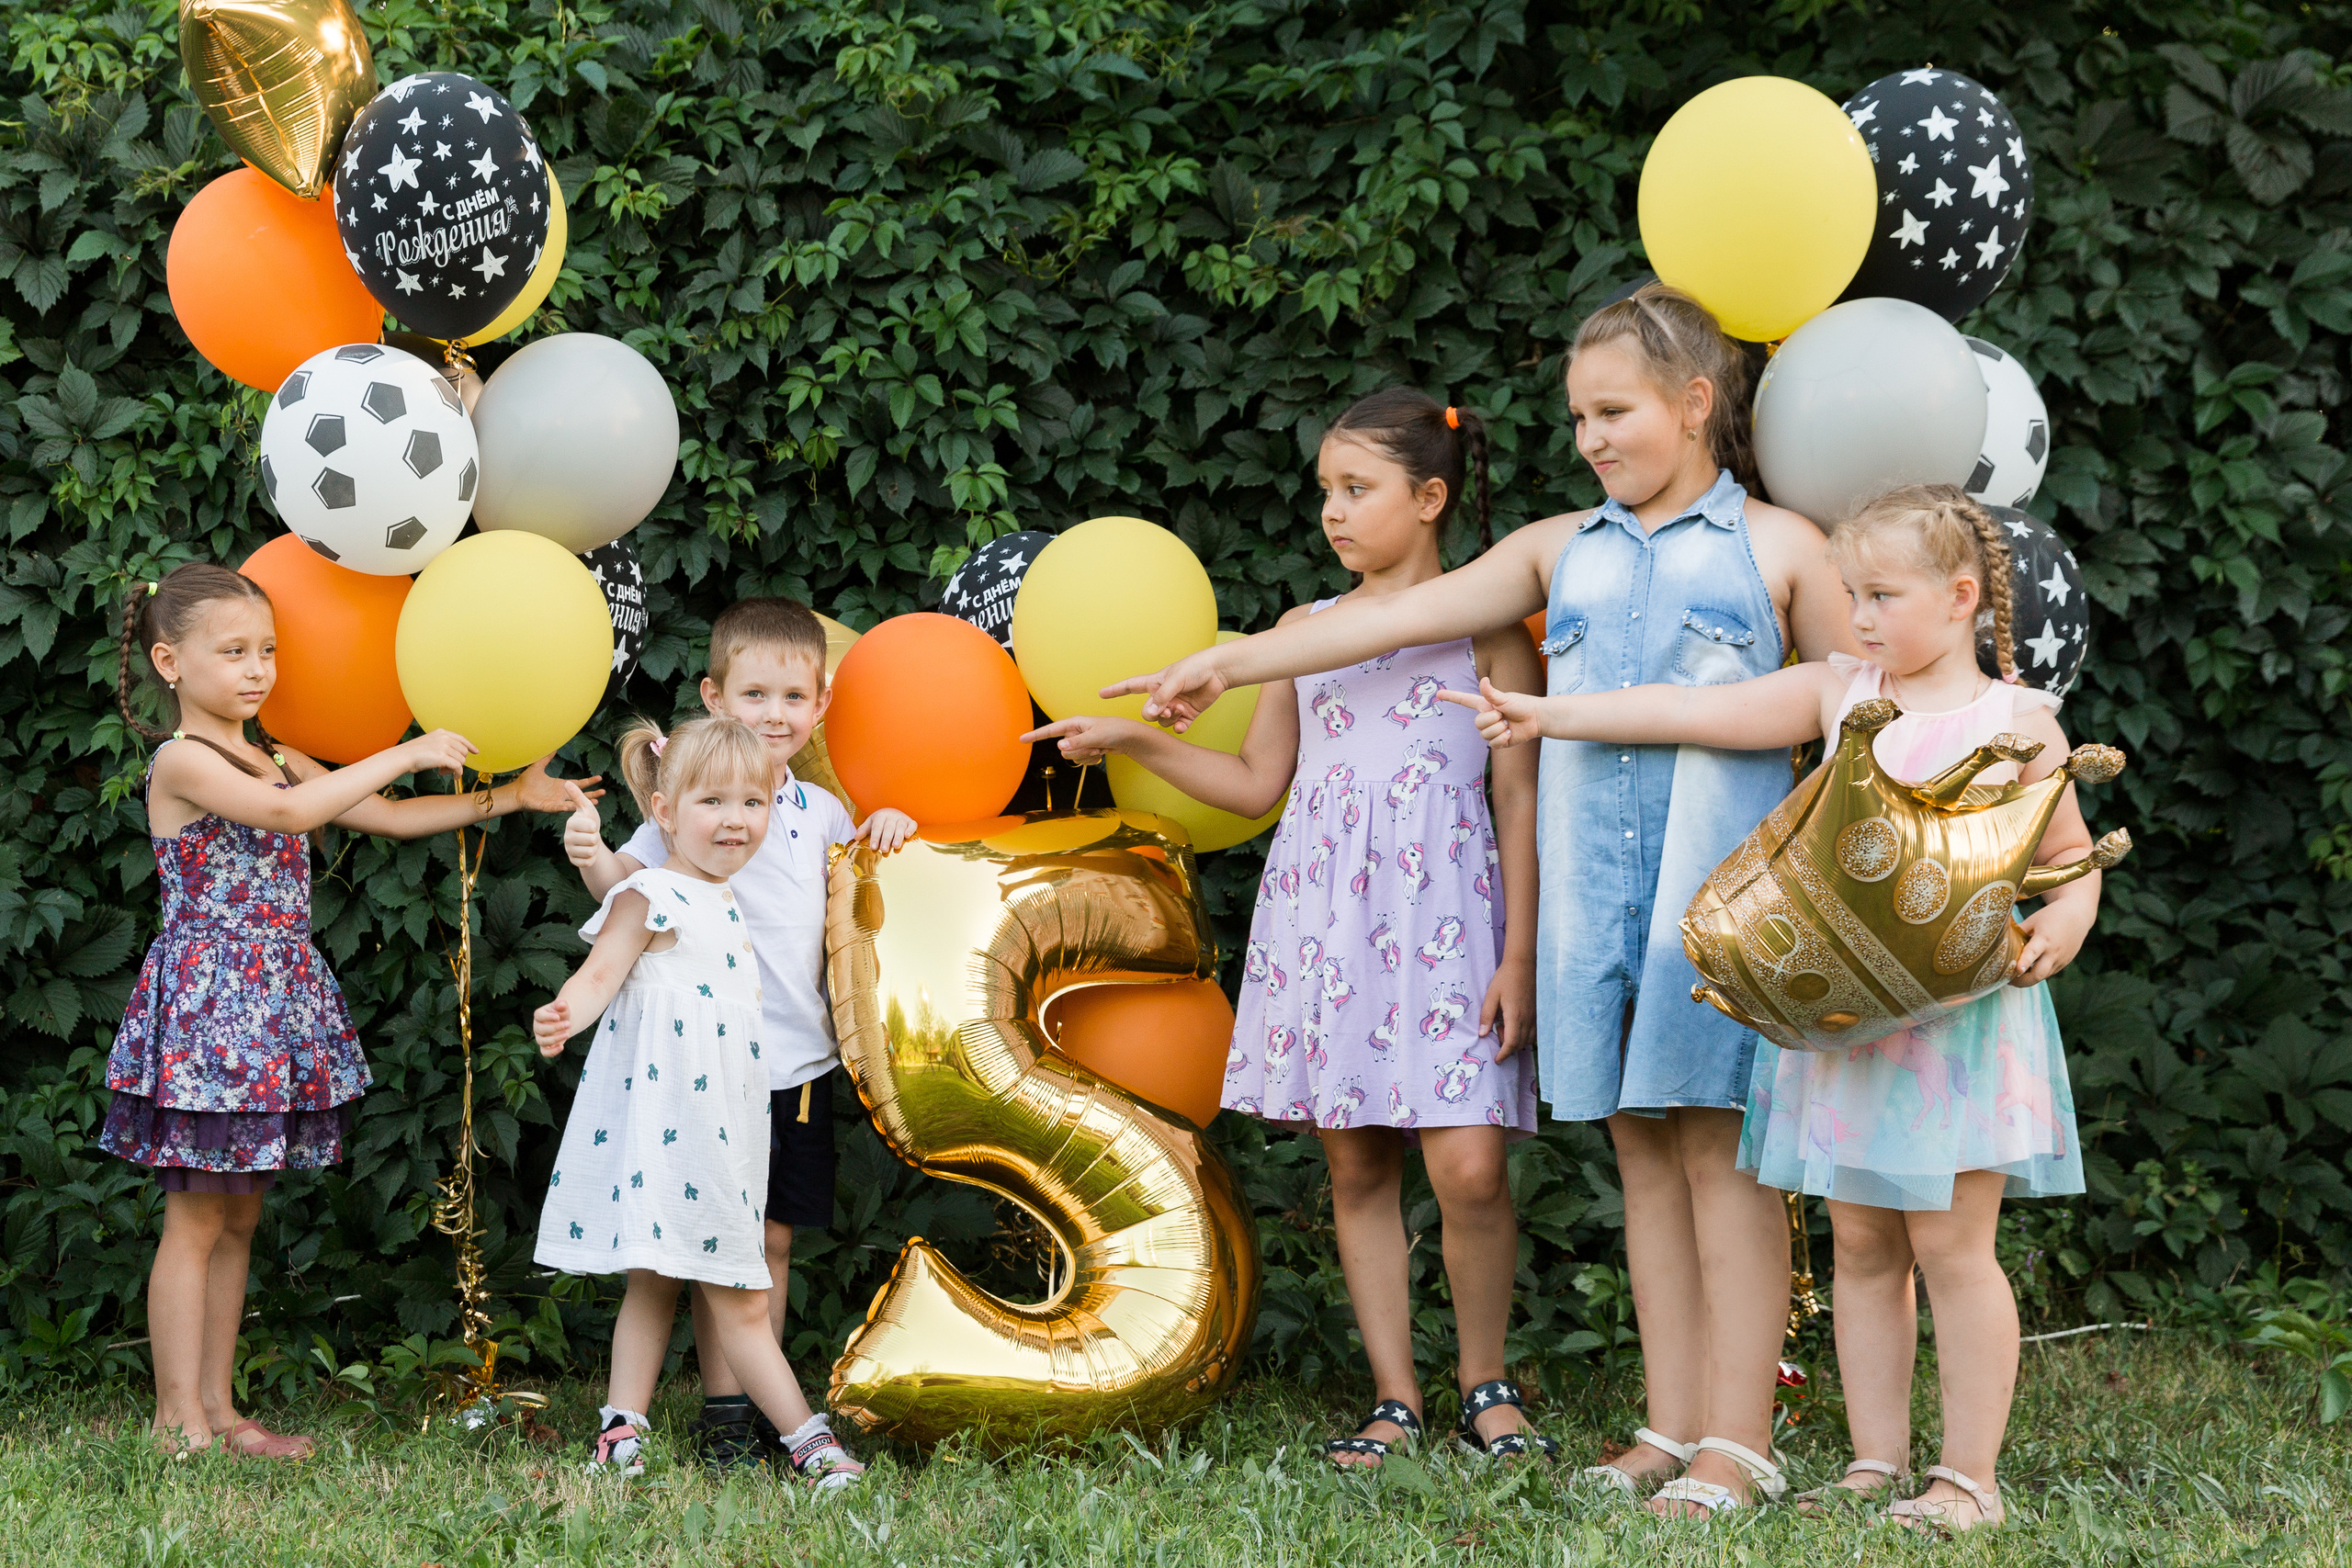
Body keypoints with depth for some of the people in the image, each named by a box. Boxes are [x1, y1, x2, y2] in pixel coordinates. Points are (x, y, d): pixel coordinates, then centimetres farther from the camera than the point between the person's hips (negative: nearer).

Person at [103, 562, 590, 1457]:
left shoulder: (276, 760, 15)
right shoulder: (182, 762, -11)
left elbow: (388, 817, 17)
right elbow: (289, 812, -26)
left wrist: (508, 799, 9)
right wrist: (406, 755, -22)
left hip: (274, 1005, 8)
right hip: (208, 1003, -8)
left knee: (238, 1216, 10)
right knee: (195, 1219, -5)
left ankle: (217, 1409, 15)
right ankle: (178, 1421, -1)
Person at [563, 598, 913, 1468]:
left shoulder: (820, 810, 10)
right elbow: (630, 884, -10)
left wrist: (884, 832, 6)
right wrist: (591, 856, -31)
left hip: (803, 1061, 5)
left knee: (775, 1237, 12)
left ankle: (767, 1401, 19)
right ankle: (721, 1411, 7)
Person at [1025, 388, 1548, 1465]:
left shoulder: (1484, 623, 3)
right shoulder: (1307, 630, 15)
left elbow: (1519, 796, 1)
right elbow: (1257, 783, 20)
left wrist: (1520, 953, -5)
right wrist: (1133, 741, 10)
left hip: (1444, 915, -4)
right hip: (1321, 916, 4)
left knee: (1468, 1167, -13)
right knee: (1355, 1166, 3)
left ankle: (1485, 1386, 6)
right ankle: (1394, 1398, 12)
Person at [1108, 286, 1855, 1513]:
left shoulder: (1776, 546, 8)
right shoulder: (1560, 549, 16)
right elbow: (1403, 616, 11)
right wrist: (1229, 663, 5)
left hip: (1719, 880, -4)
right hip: (1589, 883, 4)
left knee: (1717, 1140, -6)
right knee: (1642, 1148, 5)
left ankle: (1736, 1443, -4)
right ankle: (1672, 1428, 10)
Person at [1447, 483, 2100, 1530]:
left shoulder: (2015, 718, 0)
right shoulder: (1838, 693, 8)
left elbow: (2071, 851, 4)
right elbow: (1695, 714, 6)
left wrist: (2066, 916, -18)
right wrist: (1546, 717, 3)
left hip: (1961, 1006, -4)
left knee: (1950, 1245, -4)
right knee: (1863, 1244, 7)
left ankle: (1969, 1476, 4)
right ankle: (1875, 1464, 15)